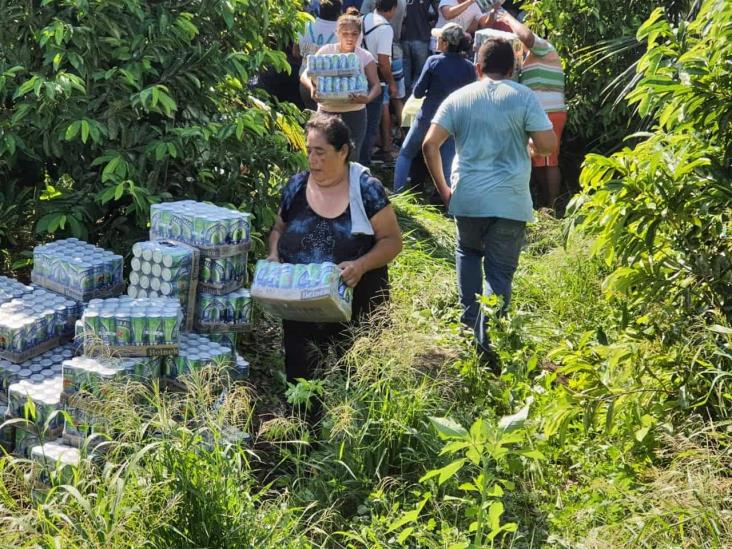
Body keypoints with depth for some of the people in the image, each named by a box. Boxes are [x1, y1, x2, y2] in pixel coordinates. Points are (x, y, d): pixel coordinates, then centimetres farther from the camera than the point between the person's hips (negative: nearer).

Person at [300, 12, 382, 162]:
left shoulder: (365, 57, -3)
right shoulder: (326, 51, -2)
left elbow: (376, 86, -7)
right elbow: (305, 75, -3)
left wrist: (368, 98, -30)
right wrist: (312, 88, -26)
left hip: (354, 113, 0)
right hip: (326, 112, 0)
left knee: (351, 158, 4)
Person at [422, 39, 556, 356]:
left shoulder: (459, 98, 6)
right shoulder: (523, 97, -1)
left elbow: (429, 145, -1)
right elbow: (548, 144, -6)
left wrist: (442, 188, 10)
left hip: (467, 199, 2)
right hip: (510, 202, -2)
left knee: (468, 253, 28)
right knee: (499, 271, 4)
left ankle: (469, 323, 23)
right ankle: (487, 342, -7)